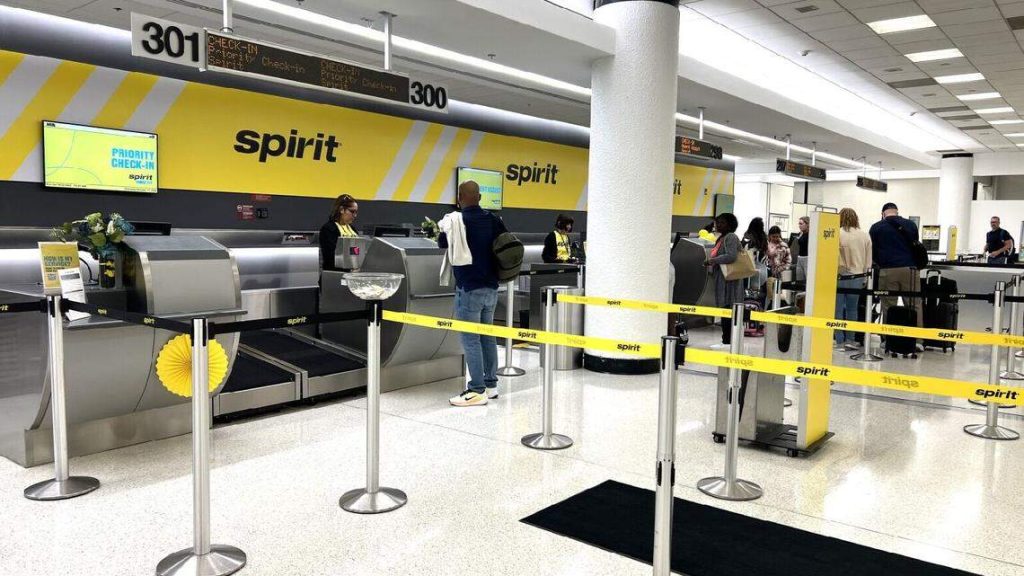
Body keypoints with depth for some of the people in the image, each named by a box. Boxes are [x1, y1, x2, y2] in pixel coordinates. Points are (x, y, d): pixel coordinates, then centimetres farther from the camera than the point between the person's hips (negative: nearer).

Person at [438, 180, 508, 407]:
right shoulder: (493, 220, 4)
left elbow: (442, 243, 3)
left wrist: (442, 231, 24)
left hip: (469, 288, -7)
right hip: (491, 287, 7)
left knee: (470, 339, -3)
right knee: (488, 336, 14)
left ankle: (477, 391, -3)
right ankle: (491, 384, 21)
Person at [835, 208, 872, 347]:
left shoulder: (836, 234, -13)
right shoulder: (865, 235, 3)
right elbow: (869, 259, 8)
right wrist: (864, 275, 19)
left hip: (840, 277, -5)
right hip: (857, 277, 5)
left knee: (838, 309, 3)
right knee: (852, 309, 13)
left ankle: (839, 340, 4)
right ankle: (850, 339, 18)